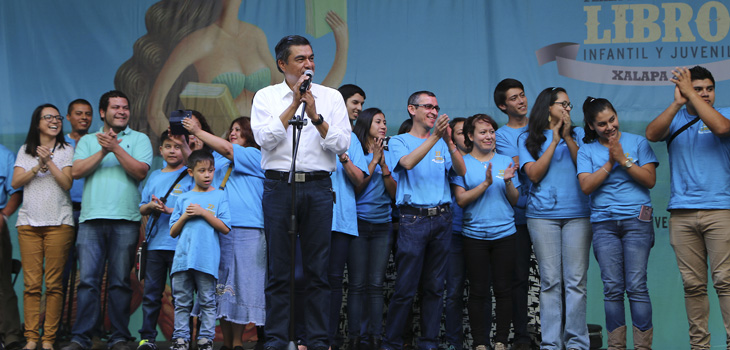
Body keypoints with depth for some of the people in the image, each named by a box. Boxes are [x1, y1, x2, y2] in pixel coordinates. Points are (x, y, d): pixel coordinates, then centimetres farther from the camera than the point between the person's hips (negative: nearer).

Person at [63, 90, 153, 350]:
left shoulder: (139, 139, 12)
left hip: (125, 220, -1)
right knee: (88, 279, -4)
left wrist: (116, 148, -10)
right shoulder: (87, 141, 18)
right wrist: (103, 151, -6)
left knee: (120, 281, 0)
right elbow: (77, 171, 3)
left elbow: (141, 172, -4)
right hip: (91, 219, 1)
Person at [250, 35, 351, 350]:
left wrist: (315, 115, -10)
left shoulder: (331, 97, 10)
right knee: (278, 269, 1)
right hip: (279, 185, -1)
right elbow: (264, 139, -8)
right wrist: (294, 104, -8)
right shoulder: (266, 96, 8)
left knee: (318, 270, 2)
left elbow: (342, 143, 1)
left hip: (318, 186, 1)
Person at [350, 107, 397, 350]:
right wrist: (373, 161, -10)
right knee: (357, 284, -4)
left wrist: (383, 164, -8)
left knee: (376, 284, 2)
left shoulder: (388, 155, 11)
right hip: (358, 222, -3)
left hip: (383, 225, 3)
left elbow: (394, 193, 4)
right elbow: (355, 188, -8)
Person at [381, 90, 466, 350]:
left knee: (435, 286, 6)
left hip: (442, 219, 4)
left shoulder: (442, 144, 17)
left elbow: (461, 171, 1)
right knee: (405, 287, -5)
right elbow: (408, 162, -15)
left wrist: (449, 141, -14)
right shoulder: (400, 141, 6)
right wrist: (434, 137, -22)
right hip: (413, 219, -4)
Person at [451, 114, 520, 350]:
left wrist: (508, 182, -9)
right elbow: (461, 200, -6)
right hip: (474, 235, -2)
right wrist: (486, 183, -16)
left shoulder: (505, 161, 11)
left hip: (504, 233, 2)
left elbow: (514, 200, 10)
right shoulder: (462, 163, 3)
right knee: (478, 291, 1)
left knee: (503, 289, 3)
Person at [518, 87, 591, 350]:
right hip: (543, 215, -1)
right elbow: (534, 173, -2)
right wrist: (554, 140, -4)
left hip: (577, 213, 1)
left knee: (576, 281, -3)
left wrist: (568, 137, -6)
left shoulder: (578, 134, 14)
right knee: (550, 281, -1)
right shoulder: (529, 139, 11)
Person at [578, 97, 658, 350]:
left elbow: (650, 180, -1)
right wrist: (610, 162, -7)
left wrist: (624, 160, -9)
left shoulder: (637, 142, 7)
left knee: (636, 286, -7)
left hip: (636, 219, -1)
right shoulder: (587, 150, 9)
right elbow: (586, 186, -3)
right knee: (612, 288, 0)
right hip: (603, 223, 2)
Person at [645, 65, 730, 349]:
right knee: (693, 284, 3)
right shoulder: (675, 119, 14)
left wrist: (690, 93, -13)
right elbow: (651, 134, -5)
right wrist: (677, 103, -14)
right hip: (682, 213, 2)